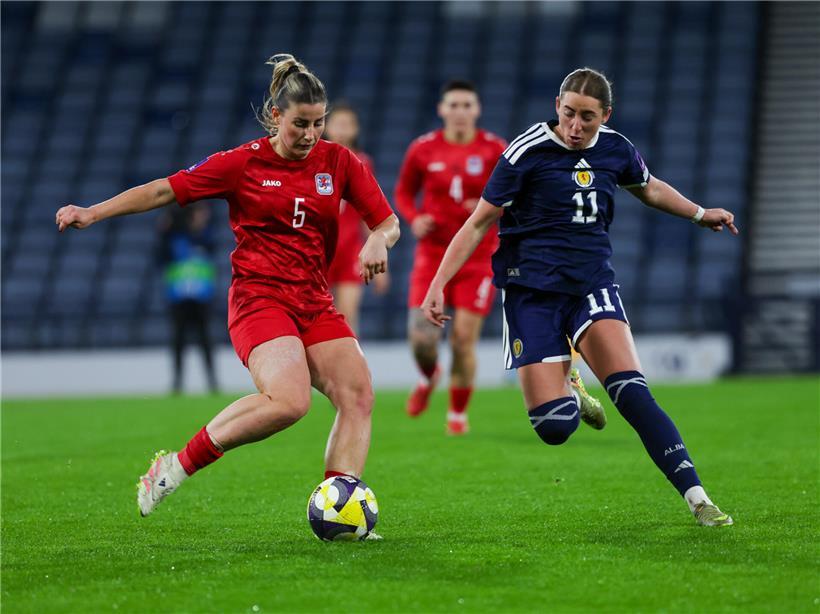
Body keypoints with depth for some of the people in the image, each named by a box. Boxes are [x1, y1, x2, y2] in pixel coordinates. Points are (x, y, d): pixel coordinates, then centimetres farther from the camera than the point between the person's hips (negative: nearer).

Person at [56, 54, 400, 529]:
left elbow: (388, 222, 8)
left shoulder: (338, 161, 6)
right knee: (289, 400, -27)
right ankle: (180, 464, -13)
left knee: (358, 395, -14)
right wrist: (92, 213, -4)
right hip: (259, 298, -5)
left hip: (315, 303, 5)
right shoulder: (244, 163, -2)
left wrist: (379, 242, -16)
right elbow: (165, 190, 2)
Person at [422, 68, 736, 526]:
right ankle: (569, 394, 26)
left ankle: (697, 497, -20)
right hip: (533, 289, -2)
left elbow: (649, 188, 31)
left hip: (593, 279, 3)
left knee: (632, 393, -21)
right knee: (554, 427, -12)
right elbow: (479, 223, -2)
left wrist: (700, 214, 21)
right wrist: (438, 286, -8)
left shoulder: (616, 149, 6)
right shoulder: (527, 152, -8)